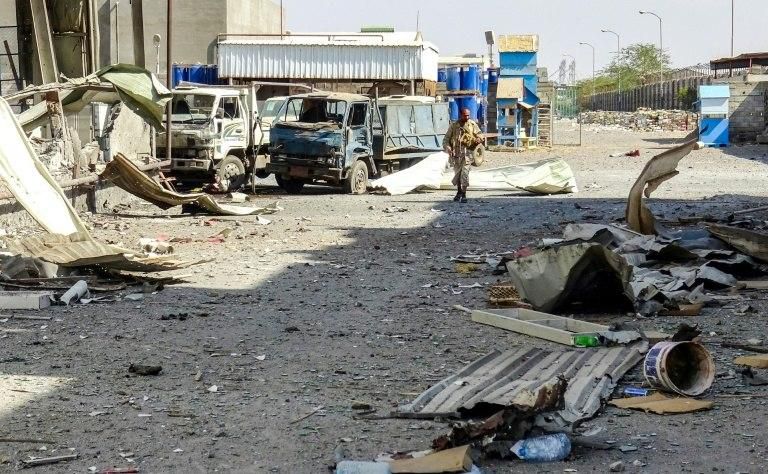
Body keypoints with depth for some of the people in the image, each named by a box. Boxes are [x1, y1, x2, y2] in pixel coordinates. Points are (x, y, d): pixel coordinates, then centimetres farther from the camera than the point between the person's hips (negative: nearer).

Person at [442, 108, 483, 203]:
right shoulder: (454, 125, 4)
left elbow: (479, 134, 13)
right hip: (456, 152, 2)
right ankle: (459, 191, 31)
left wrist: (479, 139, -11)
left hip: (467, 152, -2)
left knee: (464, 173, -12)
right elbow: (446, 139, 6)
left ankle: (464, 194, -6)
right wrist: (448, 148, -11)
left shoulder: (472, 124, 4)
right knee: (457, 173, 11)